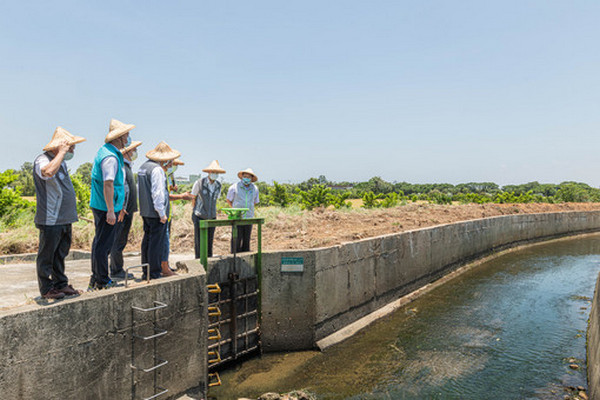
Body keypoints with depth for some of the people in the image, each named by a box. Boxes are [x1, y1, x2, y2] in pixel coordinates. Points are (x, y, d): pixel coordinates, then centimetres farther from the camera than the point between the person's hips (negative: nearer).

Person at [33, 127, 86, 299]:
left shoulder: (60, 161, 16)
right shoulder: (42, 160, -14)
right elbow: (48, 172, -40)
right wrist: (62, 152, -27)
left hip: (65, 219, 9)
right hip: (50, 220, -9)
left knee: (60, 254, 16)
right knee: (47, 255, 2)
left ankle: (61, 284, 25)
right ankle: (46, 289, 12)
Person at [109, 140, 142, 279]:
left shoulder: (128, 167, 18)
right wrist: (121, 209, -25)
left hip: (128, 211, 10)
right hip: (123, 212, -10)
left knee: (120, 241, 14)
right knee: (119, 242, -4)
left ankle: (116, 270, 22)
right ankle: (116, 271, 3)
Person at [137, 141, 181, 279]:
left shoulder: (143, 167, 16)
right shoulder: (157, 169, -16)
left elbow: (139, 190, 23)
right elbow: (158, 193, -21)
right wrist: (162, 213, -17)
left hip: (145, 211, 10)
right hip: (156, 212, -10)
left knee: (147, 241, 15)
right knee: (157, 243, -3)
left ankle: (146, 272, 23)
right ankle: (154, 274, 2)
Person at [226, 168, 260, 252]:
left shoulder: (255, 189, 7)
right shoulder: (234, 187, -2)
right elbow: (228, 200, 11)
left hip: (248, 218, 3)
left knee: (247, 239, 5)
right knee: (237, 239, -6)